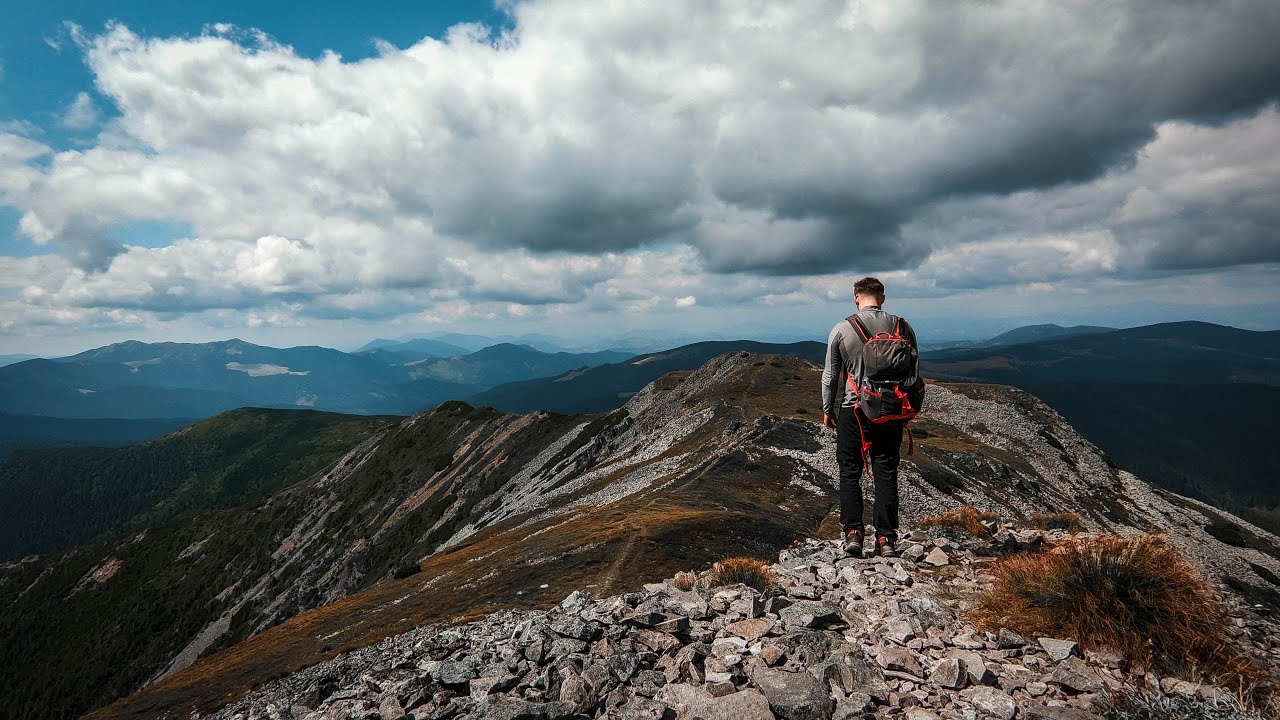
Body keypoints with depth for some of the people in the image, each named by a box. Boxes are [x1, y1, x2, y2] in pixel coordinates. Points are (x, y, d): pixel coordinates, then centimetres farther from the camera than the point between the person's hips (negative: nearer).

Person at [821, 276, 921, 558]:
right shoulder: (902, 327, 1)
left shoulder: (841, 329, -5)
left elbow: (830, 375, 1)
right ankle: (886, 538, 8)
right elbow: (915, 371, 6)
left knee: (849, 473, 8)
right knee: (886, 474, 8)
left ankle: (853, 533, 3)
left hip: (853, 411, -2)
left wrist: (827, 410, 13)